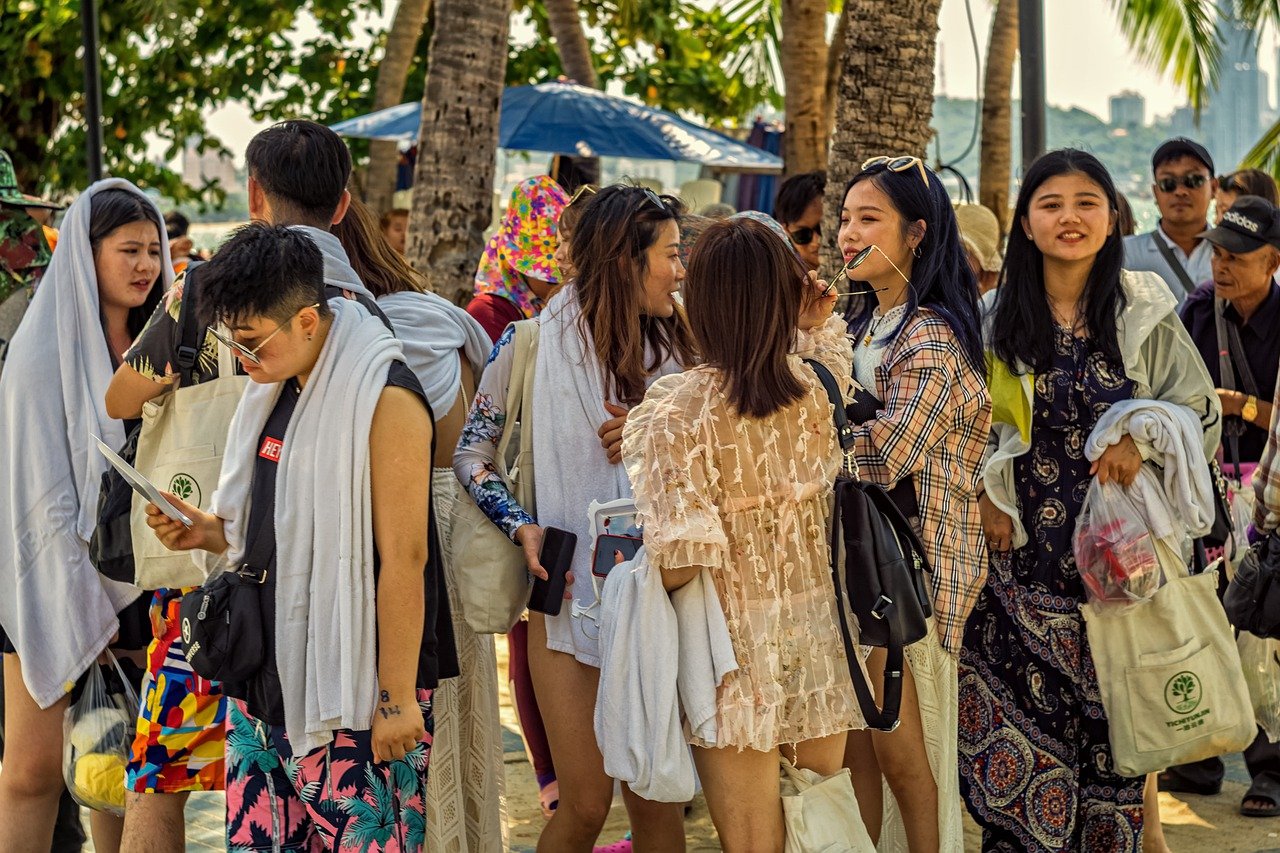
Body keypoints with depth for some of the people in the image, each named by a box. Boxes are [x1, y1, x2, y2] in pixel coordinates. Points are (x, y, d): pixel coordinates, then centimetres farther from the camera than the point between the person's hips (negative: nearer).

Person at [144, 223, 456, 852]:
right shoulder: (276, 388, 12)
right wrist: (211, 533, 3)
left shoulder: (385, 399, -15)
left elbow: (404, 557, -17)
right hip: (263, 679, 8)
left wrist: (398, 697, -17)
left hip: (352, 693, -8)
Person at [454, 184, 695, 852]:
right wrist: (523, 527, -14)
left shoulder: (671, 347, 6)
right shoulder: (533, 342, -5)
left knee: (656, 797, 4)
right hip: (569, 591, -3)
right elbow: (471, 454, 0)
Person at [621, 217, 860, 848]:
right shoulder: (817, 389, -1)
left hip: (738, 653, -4)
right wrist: (820, 325, 16)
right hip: (818, 637, 5)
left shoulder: (676, 407, -16)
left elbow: (680, 562, -20)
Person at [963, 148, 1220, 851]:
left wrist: (1141, 435, -11)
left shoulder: (1144, 312, 3)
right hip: (1023, 549, 0)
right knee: (1027, 719, 0)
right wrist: (984, 496, -4)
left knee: (1113, 714, 3)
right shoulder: (996, 317, 3)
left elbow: (1200, 411, 7)